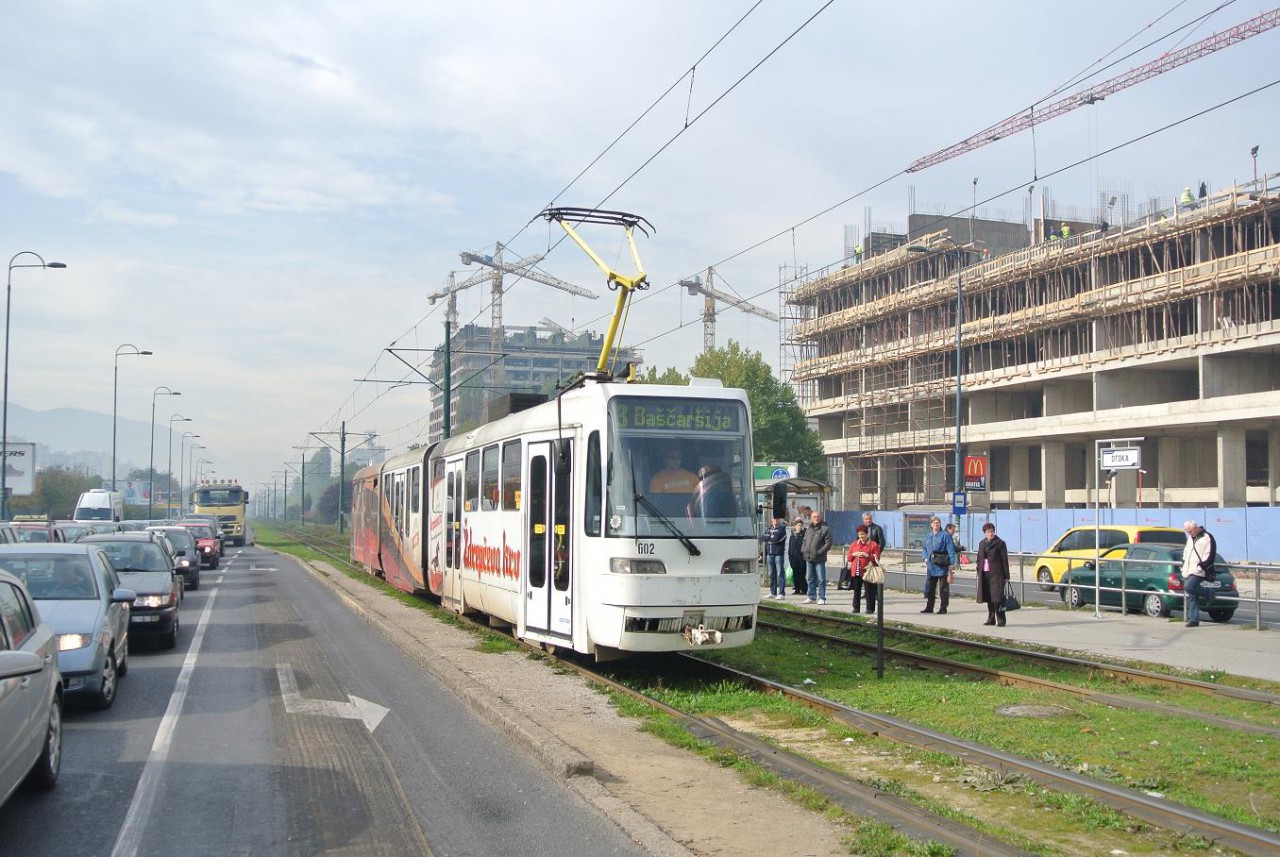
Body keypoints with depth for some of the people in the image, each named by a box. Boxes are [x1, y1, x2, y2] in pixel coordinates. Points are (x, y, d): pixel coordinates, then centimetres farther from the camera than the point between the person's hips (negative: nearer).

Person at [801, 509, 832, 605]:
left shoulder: (825, 528, -5)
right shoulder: (809, 529, 15)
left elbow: (828, 543, -10)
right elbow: (805, 541, 24)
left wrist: (820, 552, -18)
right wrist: (803, 549, 6)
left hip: (819, 559, -6)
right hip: (809, 558, 6)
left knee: (821, 579, -4)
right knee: (811, 579, 13)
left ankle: (821, 598, 1)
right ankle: (812, 597, 20)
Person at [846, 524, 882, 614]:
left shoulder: (873, 545, -1)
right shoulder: (854, 544, 14)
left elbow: (877, 558, -7)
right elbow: (849, 557, 15)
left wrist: (867, 555, -19)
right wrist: (853, 554, -5)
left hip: (867, 571, -4)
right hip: (856, 572, 4)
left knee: (869, 590, -2)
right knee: (856, 590, 9)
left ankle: (870, 608, 4)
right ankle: (856, 608, 16)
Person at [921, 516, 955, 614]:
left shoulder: (945, 535, -7)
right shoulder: (928, 536, 12)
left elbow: (950, 549, -10)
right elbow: (925, 549, 23)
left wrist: (951, 563, -15)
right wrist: (926, 558, 5)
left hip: (942, 566, -6)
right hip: (931, 566, 6)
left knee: (943, 588, 2)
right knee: (930, 588, 10)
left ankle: (943, 608, 8)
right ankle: (929, 607, 18)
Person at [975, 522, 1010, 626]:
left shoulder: (1000, 543, -3)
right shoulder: (982, 543, 15)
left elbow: (1005, 560, -4)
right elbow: (979, 559, 20)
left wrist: (1006, 576, -8)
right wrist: (979, 572, 12)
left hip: (996, 574, -6)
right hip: (984, 574, 6)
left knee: (997, 597, -10)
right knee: (988, 598, 9)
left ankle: (1001, 620, -7)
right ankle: (991, 619, 17)